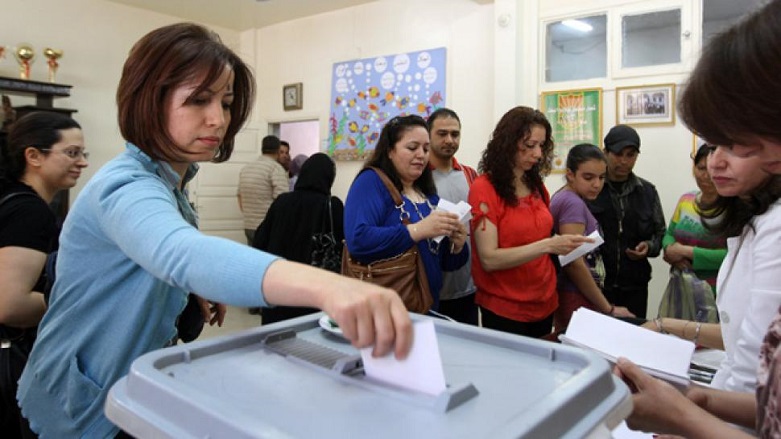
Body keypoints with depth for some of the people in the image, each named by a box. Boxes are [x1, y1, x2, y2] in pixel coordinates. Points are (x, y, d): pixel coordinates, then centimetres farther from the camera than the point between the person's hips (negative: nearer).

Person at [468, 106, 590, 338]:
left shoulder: (537, 185, 6)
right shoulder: (484, 188, -13)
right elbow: (489, 259, -20)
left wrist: (560, 246, 0)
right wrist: (547, 245, -27)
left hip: (544, 303, 7)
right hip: (504, 310, -6)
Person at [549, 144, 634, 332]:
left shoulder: (563, 197, 10)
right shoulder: (573, 203, -16)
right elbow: (574, 263, -22)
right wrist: (608, 309, -14)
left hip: (567, 296, 9)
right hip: (578, 301, -9)